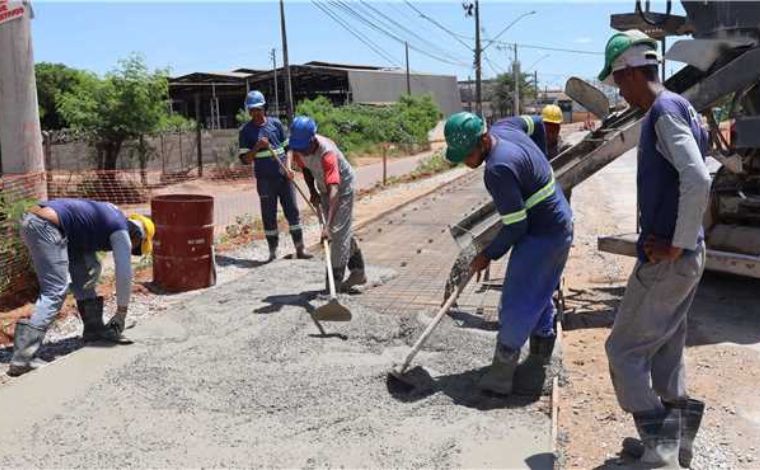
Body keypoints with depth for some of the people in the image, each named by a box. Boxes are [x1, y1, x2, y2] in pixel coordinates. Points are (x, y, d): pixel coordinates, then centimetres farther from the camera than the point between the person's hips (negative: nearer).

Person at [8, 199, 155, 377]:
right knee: (55, 292, -12)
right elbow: (124, 275, 0)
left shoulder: (109, 219, 27)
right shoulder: (122, 231, 3)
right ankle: (22, 358, -20)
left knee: (88, 269, 17)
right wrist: (121, 313, 11)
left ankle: (94, 329, 19)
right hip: (46, 226, -10)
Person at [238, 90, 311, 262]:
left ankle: (300, 249, 9)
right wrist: (257, 147, -19)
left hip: (284, 176, 2)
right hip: (265, 179, -2)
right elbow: (245, 159, -2)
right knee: (269, 216, 4)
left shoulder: (275, 123, 6)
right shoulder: (246, 131, 0)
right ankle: (273, 252, 13)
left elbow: (287, 147, 12)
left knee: (292, 211, 3)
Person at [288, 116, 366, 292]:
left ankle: (335, 282, -6)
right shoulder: (298, 147, -19)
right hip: (323, 188, 7)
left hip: (343, 187, -7)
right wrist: (313, 192, -6)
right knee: (344, 231, 14)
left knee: (339, 232, -11)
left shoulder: (327, 152, -40)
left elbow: (334, 190, -50)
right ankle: (358, 272, 26)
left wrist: (327, 225, -57)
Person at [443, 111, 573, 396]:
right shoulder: (502, 130, 0)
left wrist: (488, 255, -10)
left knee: (515, 308, -4)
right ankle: (535, 374, 30)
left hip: (541, 237, -11)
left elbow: (515, 227, -24)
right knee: (540, 301, 18)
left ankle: (499, 379, 7)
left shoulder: (498, 170, -29)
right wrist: (538, 167, 31)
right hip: (559, 226, 11)